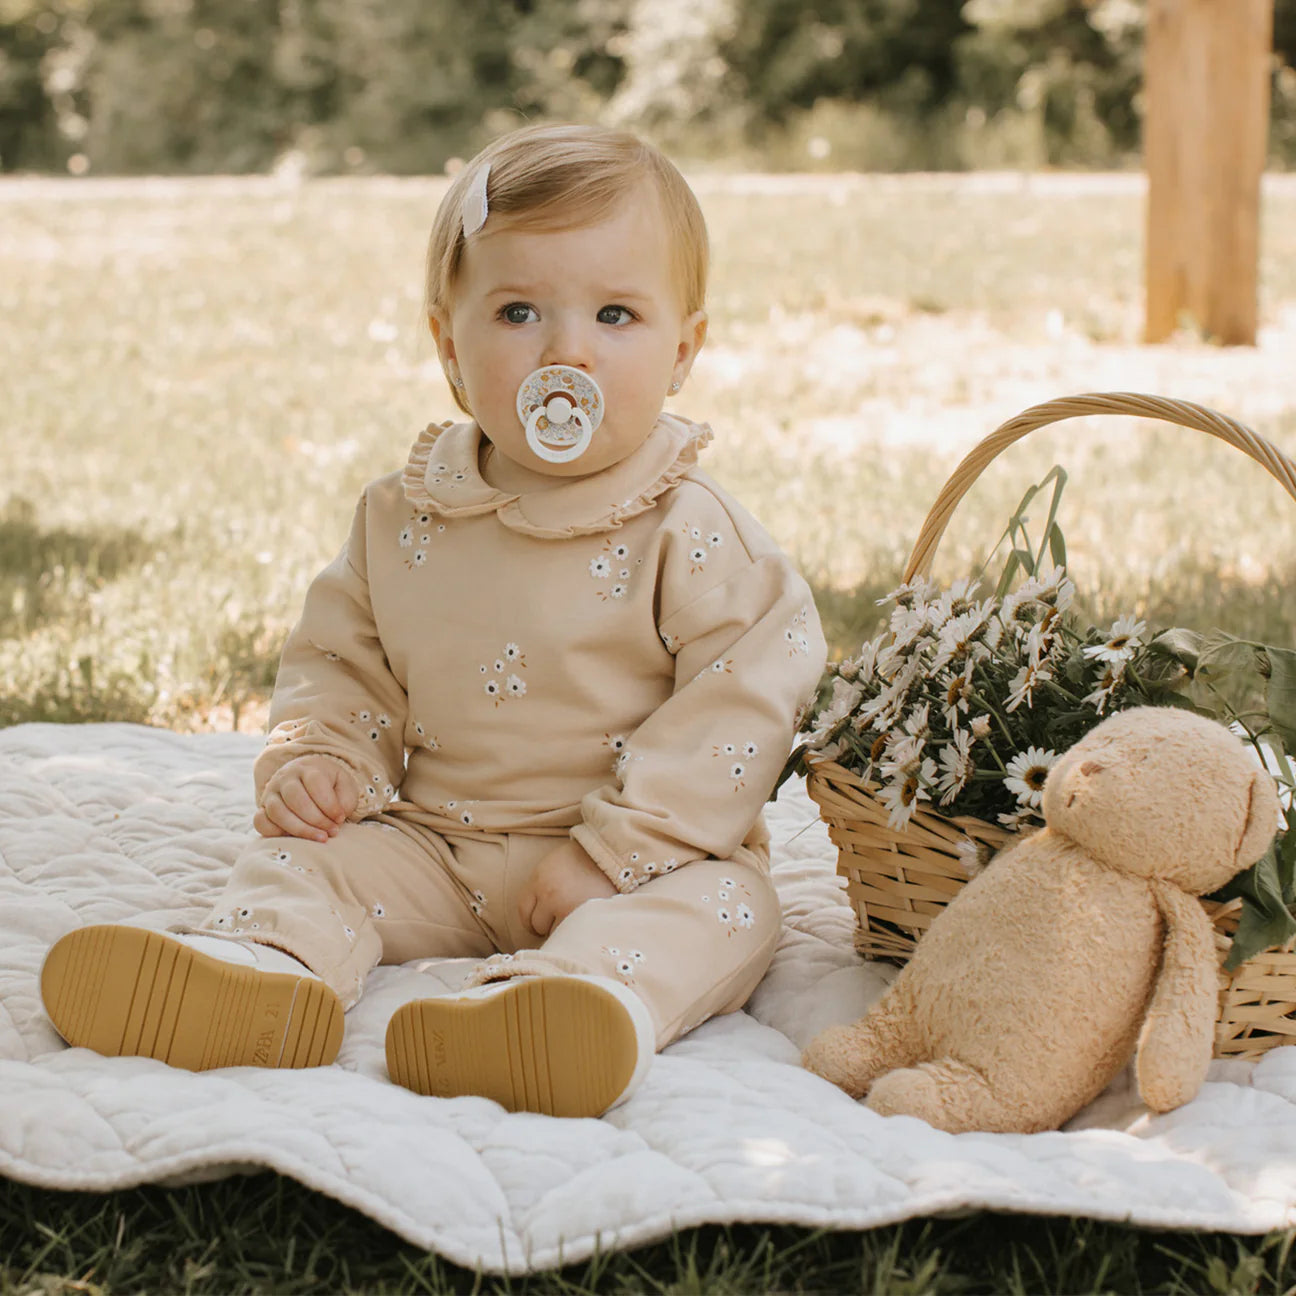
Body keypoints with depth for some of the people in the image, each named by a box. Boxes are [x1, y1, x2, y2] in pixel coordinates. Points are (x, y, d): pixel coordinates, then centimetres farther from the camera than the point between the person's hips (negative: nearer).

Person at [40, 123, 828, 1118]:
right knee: (304, 857, -13)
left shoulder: (693, 533, -10)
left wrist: (613, 849, -20)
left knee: (718, 904, -31)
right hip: (435, 843, 4)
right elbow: (342, 657, 15)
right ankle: (263, 971, -43)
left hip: (644, 857, -4)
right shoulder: (404, 519, 4)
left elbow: (744, 696, -15)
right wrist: (316, 757, -7)